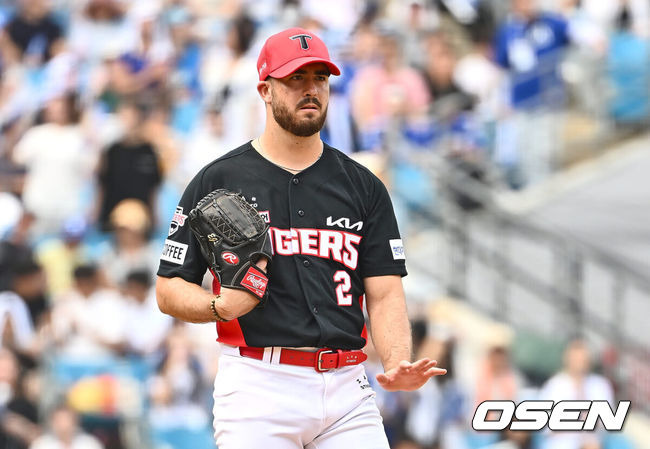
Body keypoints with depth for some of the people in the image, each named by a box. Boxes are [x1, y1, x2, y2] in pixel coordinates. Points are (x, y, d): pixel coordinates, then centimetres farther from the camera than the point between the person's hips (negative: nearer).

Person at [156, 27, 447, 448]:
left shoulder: (364, 187, 13)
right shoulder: (217, 181, 5)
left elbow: (384, 293, 7)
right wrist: (223, 306, -15)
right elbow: (170, 289, 6)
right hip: (257, 382, -3)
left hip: (347, 388, 3)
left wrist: (398, 364, -13)